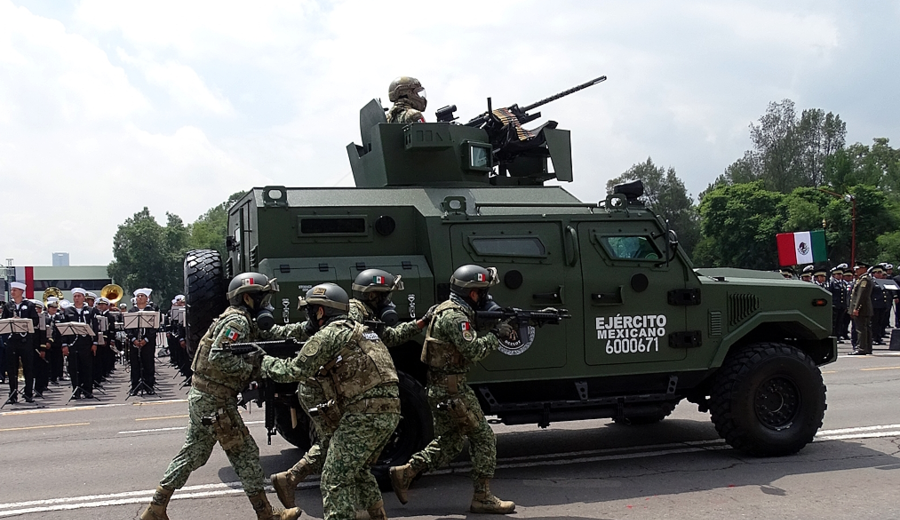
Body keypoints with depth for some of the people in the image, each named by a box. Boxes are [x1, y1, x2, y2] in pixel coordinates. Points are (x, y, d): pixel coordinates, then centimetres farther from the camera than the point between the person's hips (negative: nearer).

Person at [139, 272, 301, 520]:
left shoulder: (246, 321, 14)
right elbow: (219, 358, -27)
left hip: (203, 397, 10)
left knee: (192, 454, 15)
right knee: (245, 454, -1)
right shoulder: (236, 321, -16)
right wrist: (252, 367, -19)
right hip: (216, 402, -10)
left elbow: (273, 332, 20)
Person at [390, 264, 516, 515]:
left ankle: (405, 472, 16)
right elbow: (474, 351, -23)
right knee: (483, 438, -1)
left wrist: (496, 331, 4)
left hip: (439, 389, 10)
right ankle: (482, 498, 5)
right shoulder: (455, 316, -18)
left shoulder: (449, 310, 14)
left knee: (449, 442, 18)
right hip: (452, 389, -10)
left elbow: (470, 342, 16)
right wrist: (497, 335, -11)